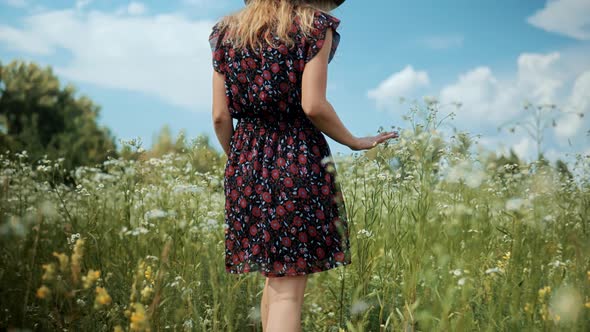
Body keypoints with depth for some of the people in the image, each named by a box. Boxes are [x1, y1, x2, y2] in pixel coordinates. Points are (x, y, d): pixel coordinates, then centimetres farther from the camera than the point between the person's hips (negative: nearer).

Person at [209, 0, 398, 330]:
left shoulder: (227, 31, 12)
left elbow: (221, 115, 6)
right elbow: (313, 106, -13)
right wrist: (354, 141, 1)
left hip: (247, 159, 5)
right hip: (298, 160, -5)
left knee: (275, 276, 19)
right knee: (289, 288, -1)